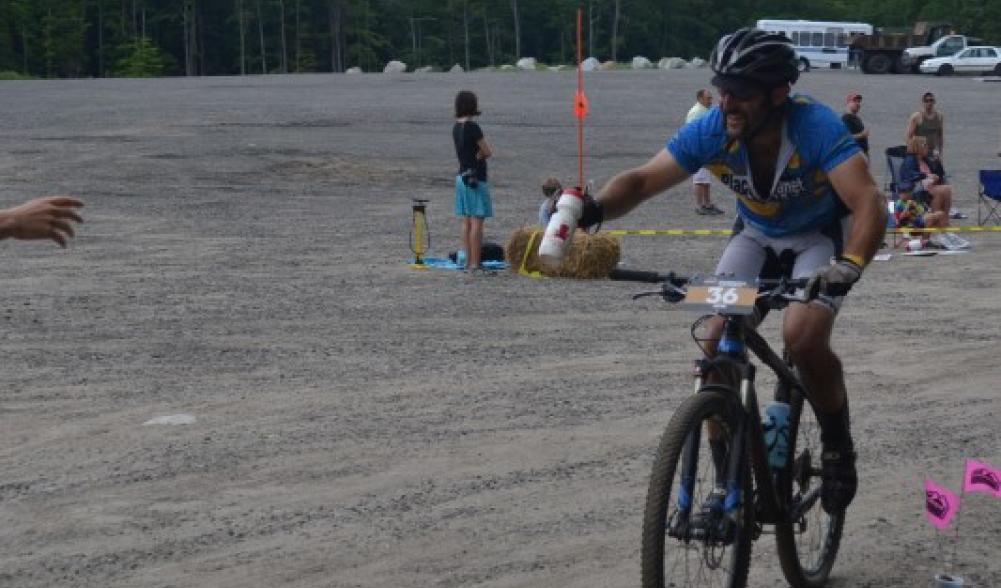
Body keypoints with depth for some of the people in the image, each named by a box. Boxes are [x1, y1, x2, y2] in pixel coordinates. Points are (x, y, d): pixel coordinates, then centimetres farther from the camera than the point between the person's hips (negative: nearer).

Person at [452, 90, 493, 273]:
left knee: (466, 223, 10)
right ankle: (475, 264, -8)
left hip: (462, 177, 9)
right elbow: (488, 152, -14)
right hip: (476, 178, -9)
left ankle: (466, 261, 12)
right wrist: (479, 155, 3)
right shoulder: (472, 127, -16)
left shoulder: (456, 127, 10)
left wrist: (476, 155, -2)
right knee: (477, 223, -7)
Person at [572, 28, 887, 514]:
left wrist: (850, 265, -60)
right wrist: (592, 210, -42)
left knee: (803, 337, -28)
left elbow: (869, 202, -42)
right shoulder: (711, 131, -23)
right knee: (717, 342, -15)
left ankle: (838, 446, -1)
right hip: (756, 236, 4)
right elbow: (642, 180, -21)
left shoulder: (816, 127, -34)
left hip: (820, 236, -4)